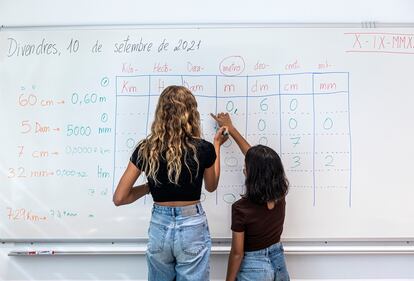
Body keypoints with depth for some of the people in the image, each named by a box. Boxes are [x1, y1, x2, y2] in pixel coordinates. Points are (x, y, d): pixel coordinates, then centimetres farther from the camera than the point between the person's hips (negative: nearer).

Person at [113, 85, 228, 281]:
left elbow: (119, 198, -7)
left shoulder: (145, 149, -9)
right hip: (192, 228, -2)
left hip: (159, 227, 2)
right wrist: (216, 146, 13)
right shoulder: (203, 149, -14)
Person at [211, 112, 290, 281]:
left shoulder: (241, 208, -28)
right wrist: (230, 128, 4)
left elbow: (237, 253, -20)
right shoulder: (279, 195, -12)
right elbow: (255, 158, -4)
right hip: (278, 263, 5)